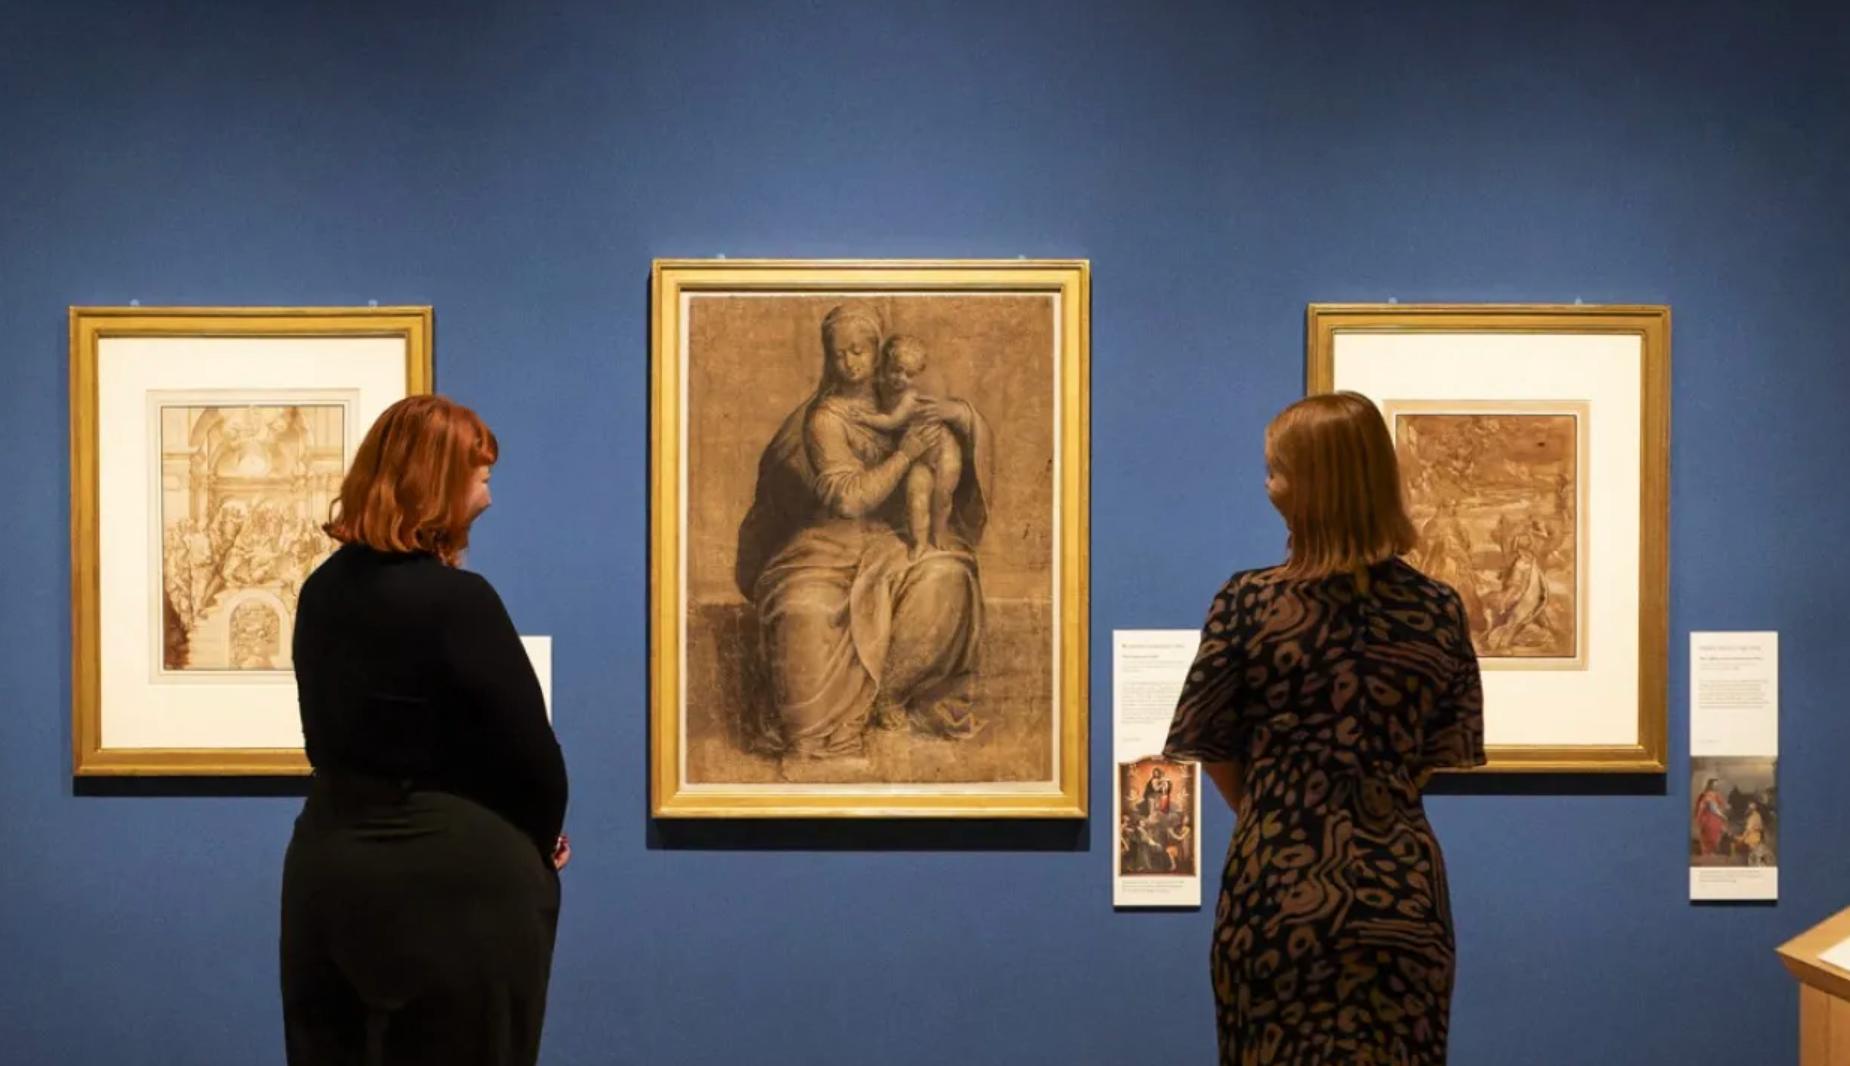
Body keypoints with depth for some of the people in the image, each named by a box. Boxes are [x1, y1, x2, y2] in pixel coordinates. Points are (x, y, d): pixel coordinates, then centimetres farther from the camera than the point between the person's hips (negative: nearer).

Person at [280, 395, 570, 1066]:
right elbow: (530, 754, -13)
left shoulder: (322, 591, 5)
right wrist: (538, 848, 7)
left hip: (327, 870, 7)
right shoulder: (457, 600, -17)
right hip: (454, 885, -7)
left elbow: (339, 740, 9)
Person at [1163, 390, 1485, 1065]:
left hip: (1279, 891, -2)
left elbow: (1213, 749, 0)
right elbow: (1446, 754, 7)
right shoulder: (1439, 609, -2)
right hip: (1402, 895, 2)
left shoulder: (1248, 603, -9)